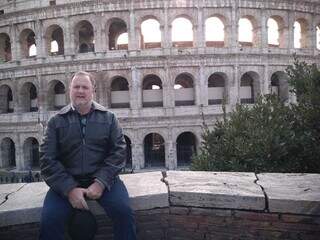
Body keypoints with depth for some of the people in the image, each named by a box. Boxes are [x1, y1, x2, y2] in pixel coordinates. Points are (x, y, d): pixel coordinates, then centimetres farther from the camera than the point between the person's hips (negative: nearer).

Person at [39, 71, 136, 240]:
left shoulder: (108, 117, 7)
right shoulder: (56, 121, 7)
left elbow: (119, 151, -2)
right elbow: (47, 160, 0)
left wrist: (100, 182, -15)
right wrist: (69, 188, -14)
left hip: (103, 179, 0)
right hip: (67, 182, 1)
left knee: (124, 212, -24)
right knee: (49, 220, -22)